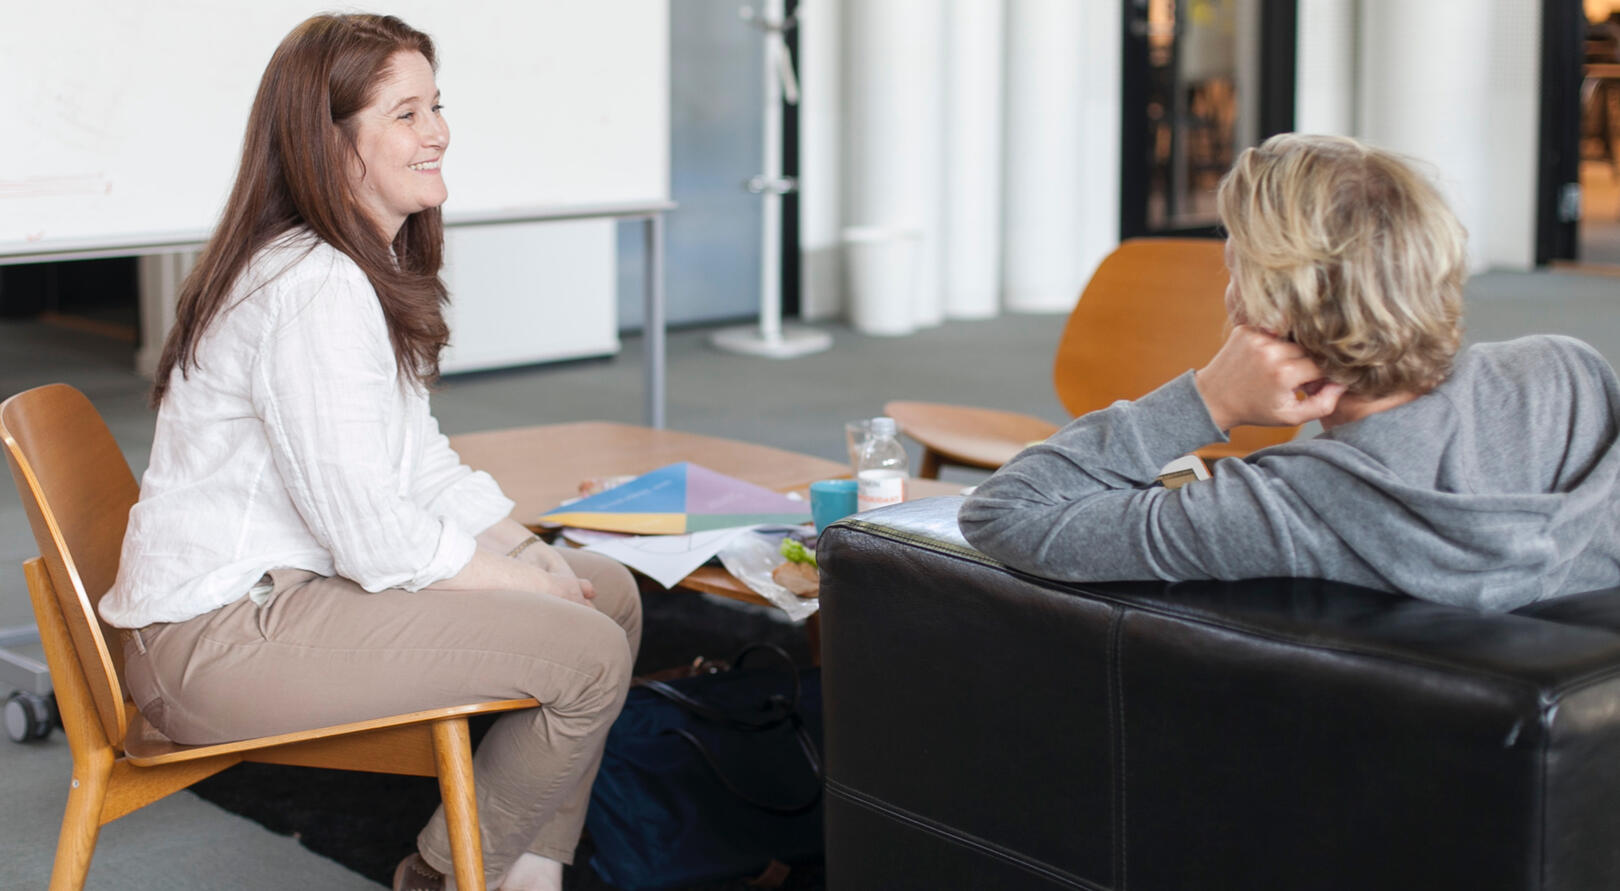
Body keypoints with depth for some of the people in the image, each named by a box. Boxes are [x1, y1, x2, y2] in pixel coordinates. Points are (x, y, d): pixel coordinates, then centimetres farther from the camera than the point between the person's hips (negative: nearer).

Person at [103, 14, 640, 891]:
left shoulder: (370, 267, 14)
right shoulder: (313, 290, -21)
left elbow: (420, 463, 15)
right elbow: (367, 531, -23)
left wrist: (537, 558, 2)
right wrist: (526, 587, -11)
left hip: (292, 586, 11)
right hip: (222, 639, -11)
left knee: (611, 592, 9)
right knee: (590, 654, -18)